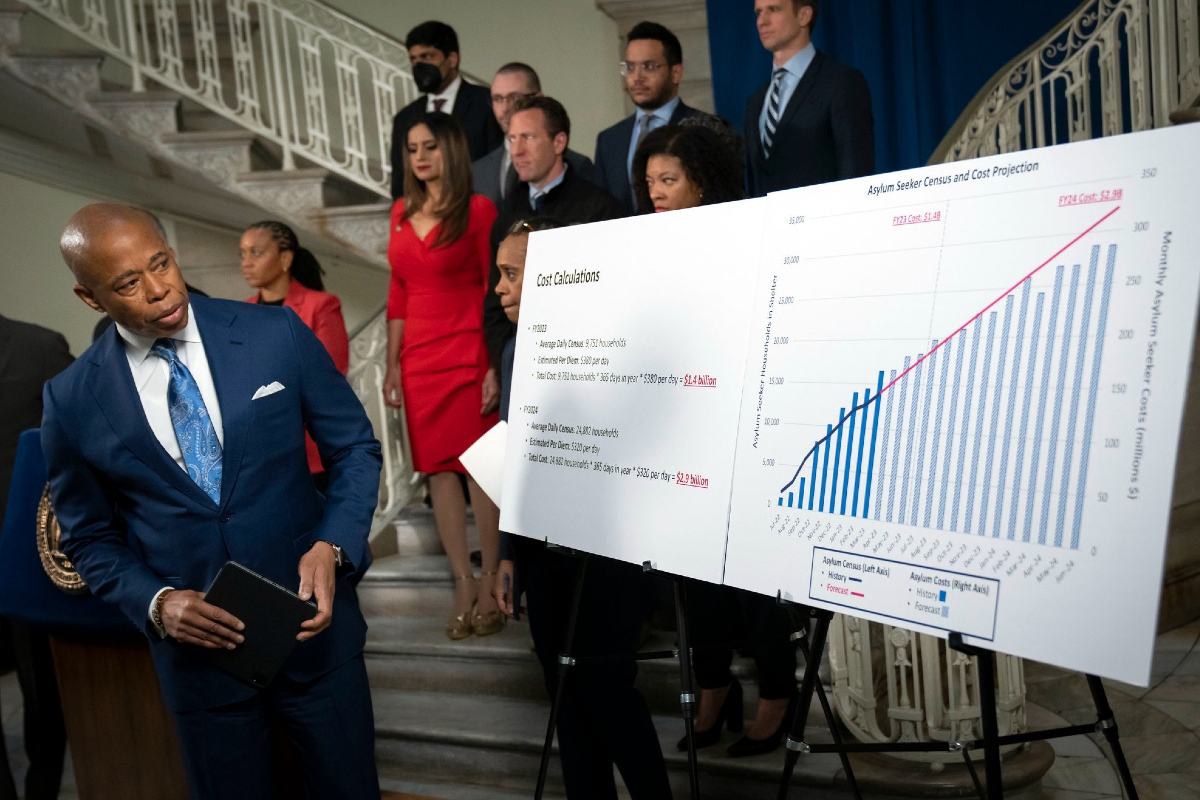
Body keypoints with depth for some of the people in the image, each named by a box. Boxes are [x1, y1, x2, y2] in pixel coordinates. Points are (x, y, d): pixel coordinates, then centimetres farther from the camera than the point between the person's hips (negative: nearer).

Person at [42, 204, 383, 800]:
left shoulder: (277, 334, -9)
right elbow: (89, 538, 6)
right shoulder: (72, 402, -6)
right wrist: (156, 603, -13)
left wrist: (333, 546, -17)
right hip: (197, 647, 1)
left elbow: (355, 447, -1)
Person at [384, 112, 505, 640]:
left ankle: (490, 586, 10)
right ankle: (463, 585, 14)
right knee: (437, 468, 5)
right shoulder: (402, 213, 14)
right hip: (420, 358, 5)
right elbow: (398, 293, 14)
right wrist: (393, 364, 9)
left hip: (469, 354, -5)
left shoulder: (478, 210, -3)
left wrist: (496, 366, -14)